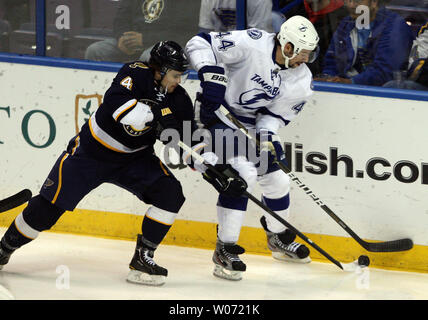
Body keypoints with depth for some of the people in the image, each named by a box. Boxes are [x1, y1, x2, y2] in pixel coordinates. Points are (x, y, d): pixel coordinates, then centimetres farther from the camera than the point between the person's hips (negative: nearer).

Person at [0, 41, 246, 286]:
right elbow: (115, 103, -41)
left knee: (170, 194, -16)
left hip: (134, 159, 5)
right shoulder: (136, 73, -22)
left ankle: (143, 257, -6)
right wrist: (157, 113, -43)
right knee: (48, 207, -7)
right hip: (91, 152, -5)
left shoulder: (179, 99, -6)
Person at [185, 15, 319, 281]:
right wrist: (211, 75, -38)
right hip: (220, 112, -7)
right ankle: (225, 249, -17)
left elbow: (277, 113, 0)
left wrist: (267, 135, -20)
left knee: (277, 178, 10)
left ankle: (279, 238, 39)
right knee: (243, 173, -24)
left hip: (255, 122, 7)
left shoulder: (301, 81, -8)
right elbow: (200, 43, -24)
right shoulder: (252, 43, -27)